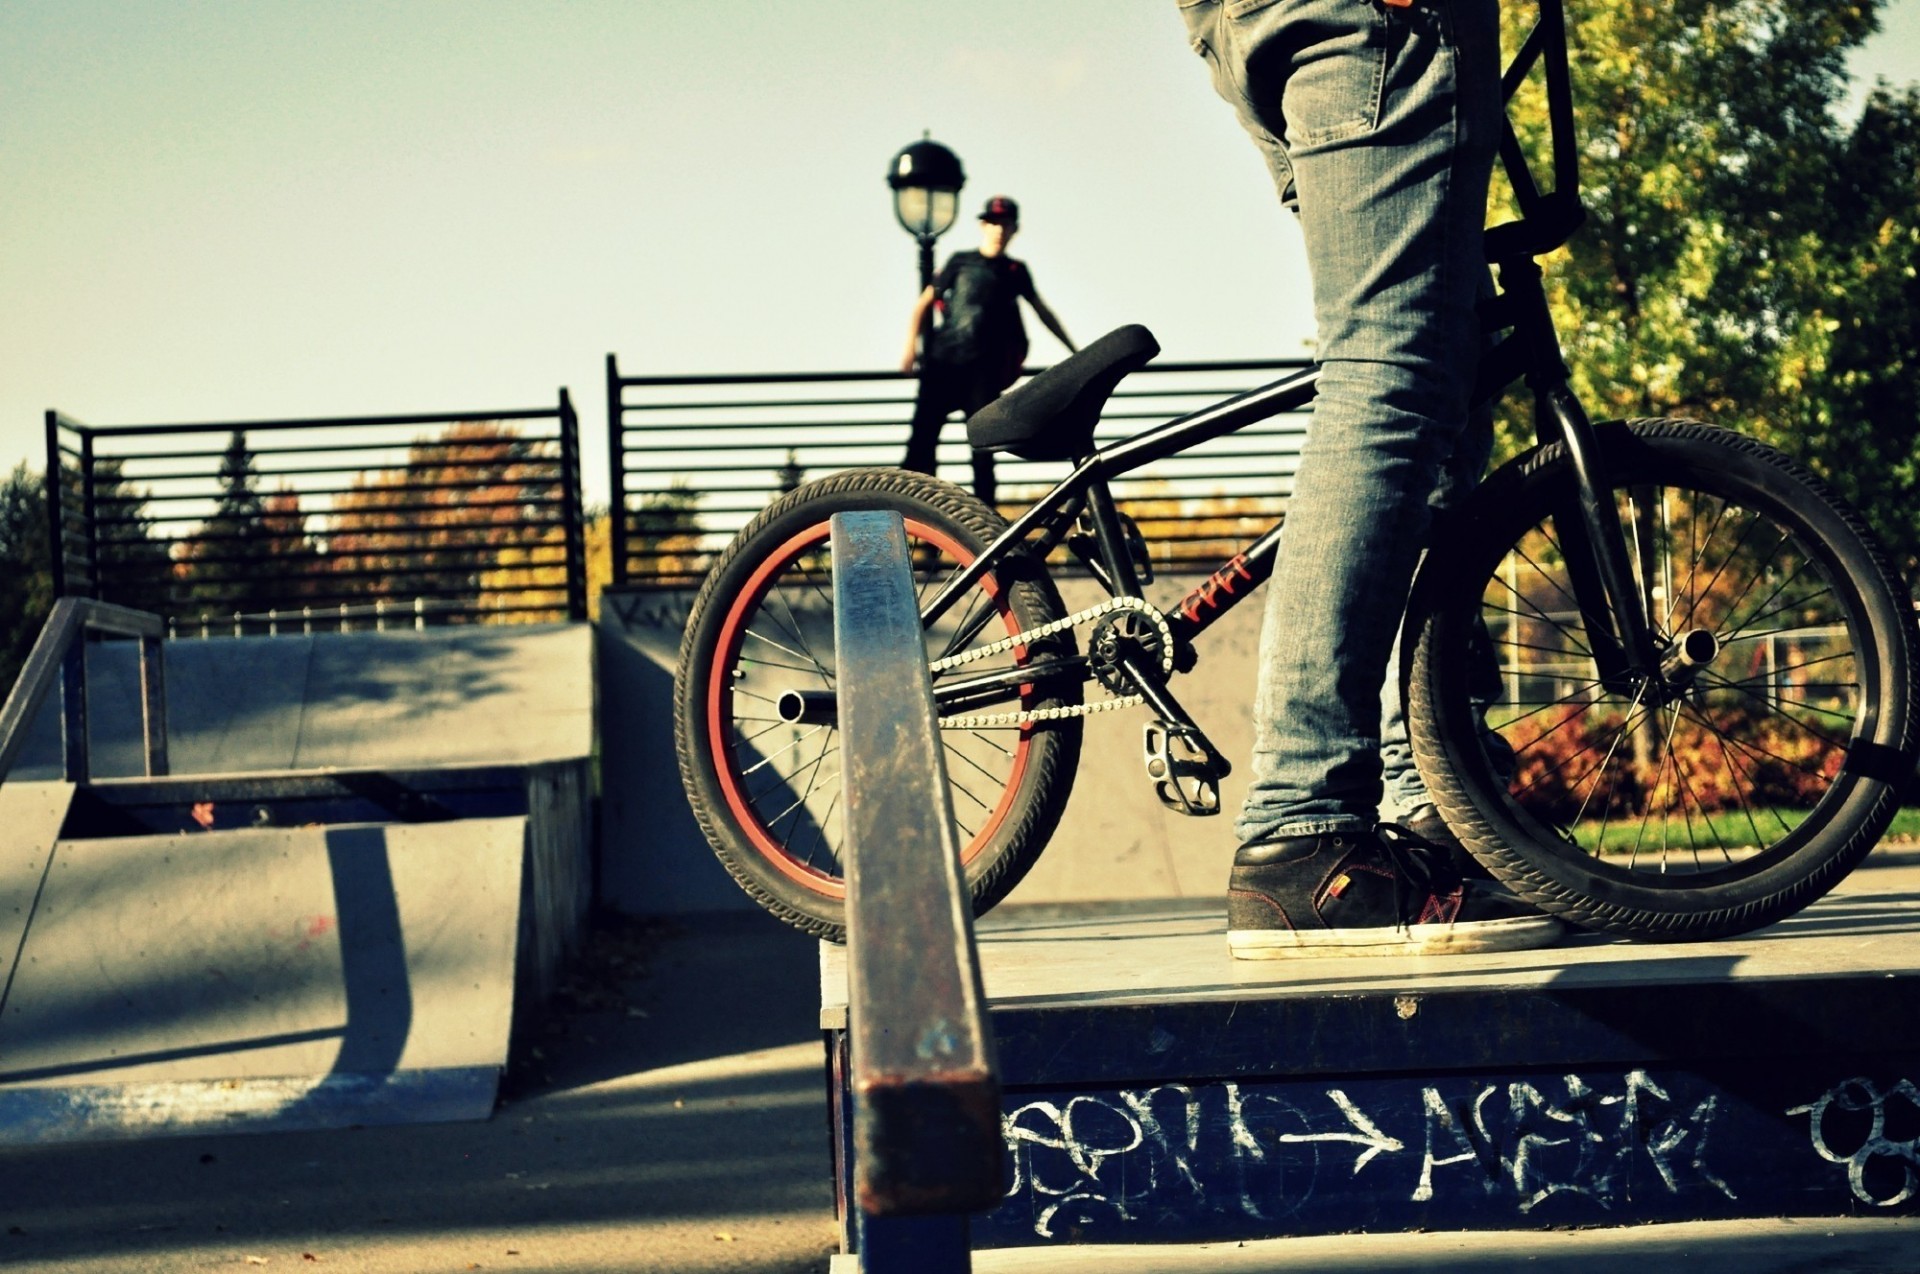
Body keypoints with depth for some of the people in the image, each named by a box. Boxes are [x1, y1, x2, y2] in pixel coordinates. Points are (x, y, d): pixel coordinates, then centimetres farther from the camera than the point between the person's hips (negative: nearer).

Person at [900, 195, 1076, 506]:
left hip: (984, 367, 0)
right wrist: (911, 345, -2)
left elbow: (1042, 311, 23)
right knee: (922, 435, -5)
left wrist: (1074, 350, 24)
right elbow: (924, 302, 10)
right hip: (942, 361, 0)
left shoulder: (1015, 271, 13)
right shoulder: (960, 262, 10)